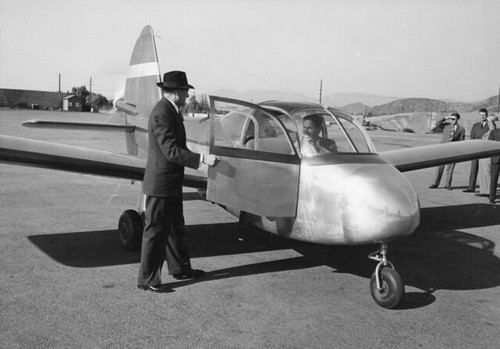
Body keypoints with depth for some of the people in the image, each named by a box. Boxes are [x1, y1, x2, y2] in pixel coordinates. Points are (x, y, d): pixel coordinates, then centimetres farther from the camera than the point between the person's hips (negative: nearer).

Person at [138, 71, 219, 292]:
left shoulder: (172, 111, 11)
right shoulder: (161, 114, -21)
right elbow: (171, 151, -26)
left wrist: (200, 160, 16)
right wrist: (202, 159, -26)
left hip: (172, 183, 10)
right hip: (160, 184, -10)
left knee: (175, 227, 20)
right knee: (156, 231, 0)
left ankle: (180, 268, 34)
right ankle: (147, 279, 11)